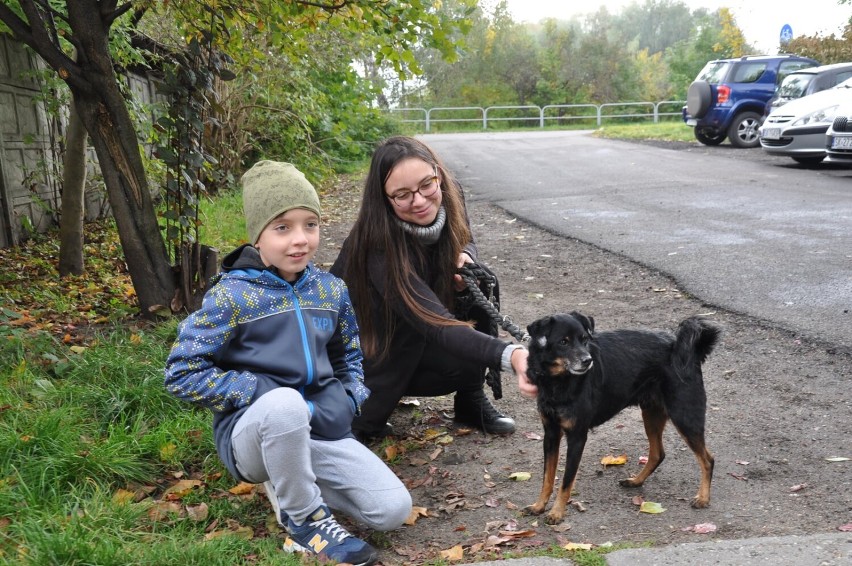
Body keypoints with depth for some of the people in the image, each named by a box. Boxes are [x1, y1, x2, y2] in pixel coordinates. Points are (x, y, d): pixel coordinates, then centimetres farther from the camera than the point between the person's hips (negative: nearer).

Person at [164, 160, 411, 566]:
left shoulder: (331, 290, 4)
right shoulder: (232, 295, -11)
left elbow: (350, 359, 18)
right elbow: (182, 372, -13)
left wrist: (346, 401, -4)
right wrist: (270, 396, -18)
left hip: (317, 428, 5)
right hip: (252, 432, -4)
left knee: (393, 510, -11)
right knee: (285, 403, -40)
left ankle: (291, 481, 11)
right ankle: (304, 518, -13)